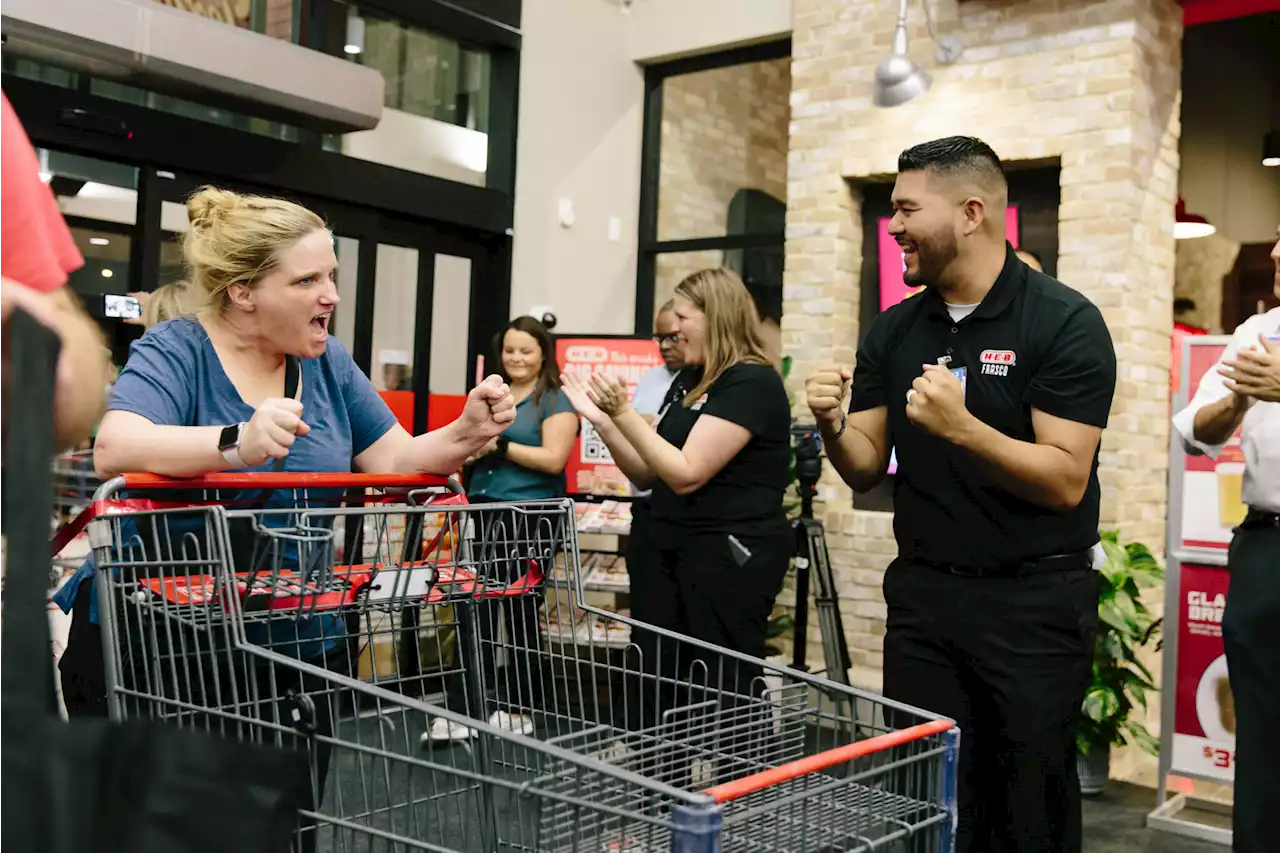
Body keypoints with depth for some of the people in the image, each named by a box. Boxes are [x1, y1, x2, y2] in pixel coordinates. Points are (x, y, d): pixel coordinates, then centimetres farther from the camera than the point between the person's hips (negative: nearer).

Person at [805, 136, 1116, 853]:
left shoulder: (1065, 322, -10)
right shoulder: (895, 331, 7)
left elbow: (1065, 480, -16)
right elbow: (866, 470, 8)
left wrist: (960, 426, -27)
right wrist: (832, 425, -12)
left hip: (1035, 600, -4)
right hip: (923, 593, 5)